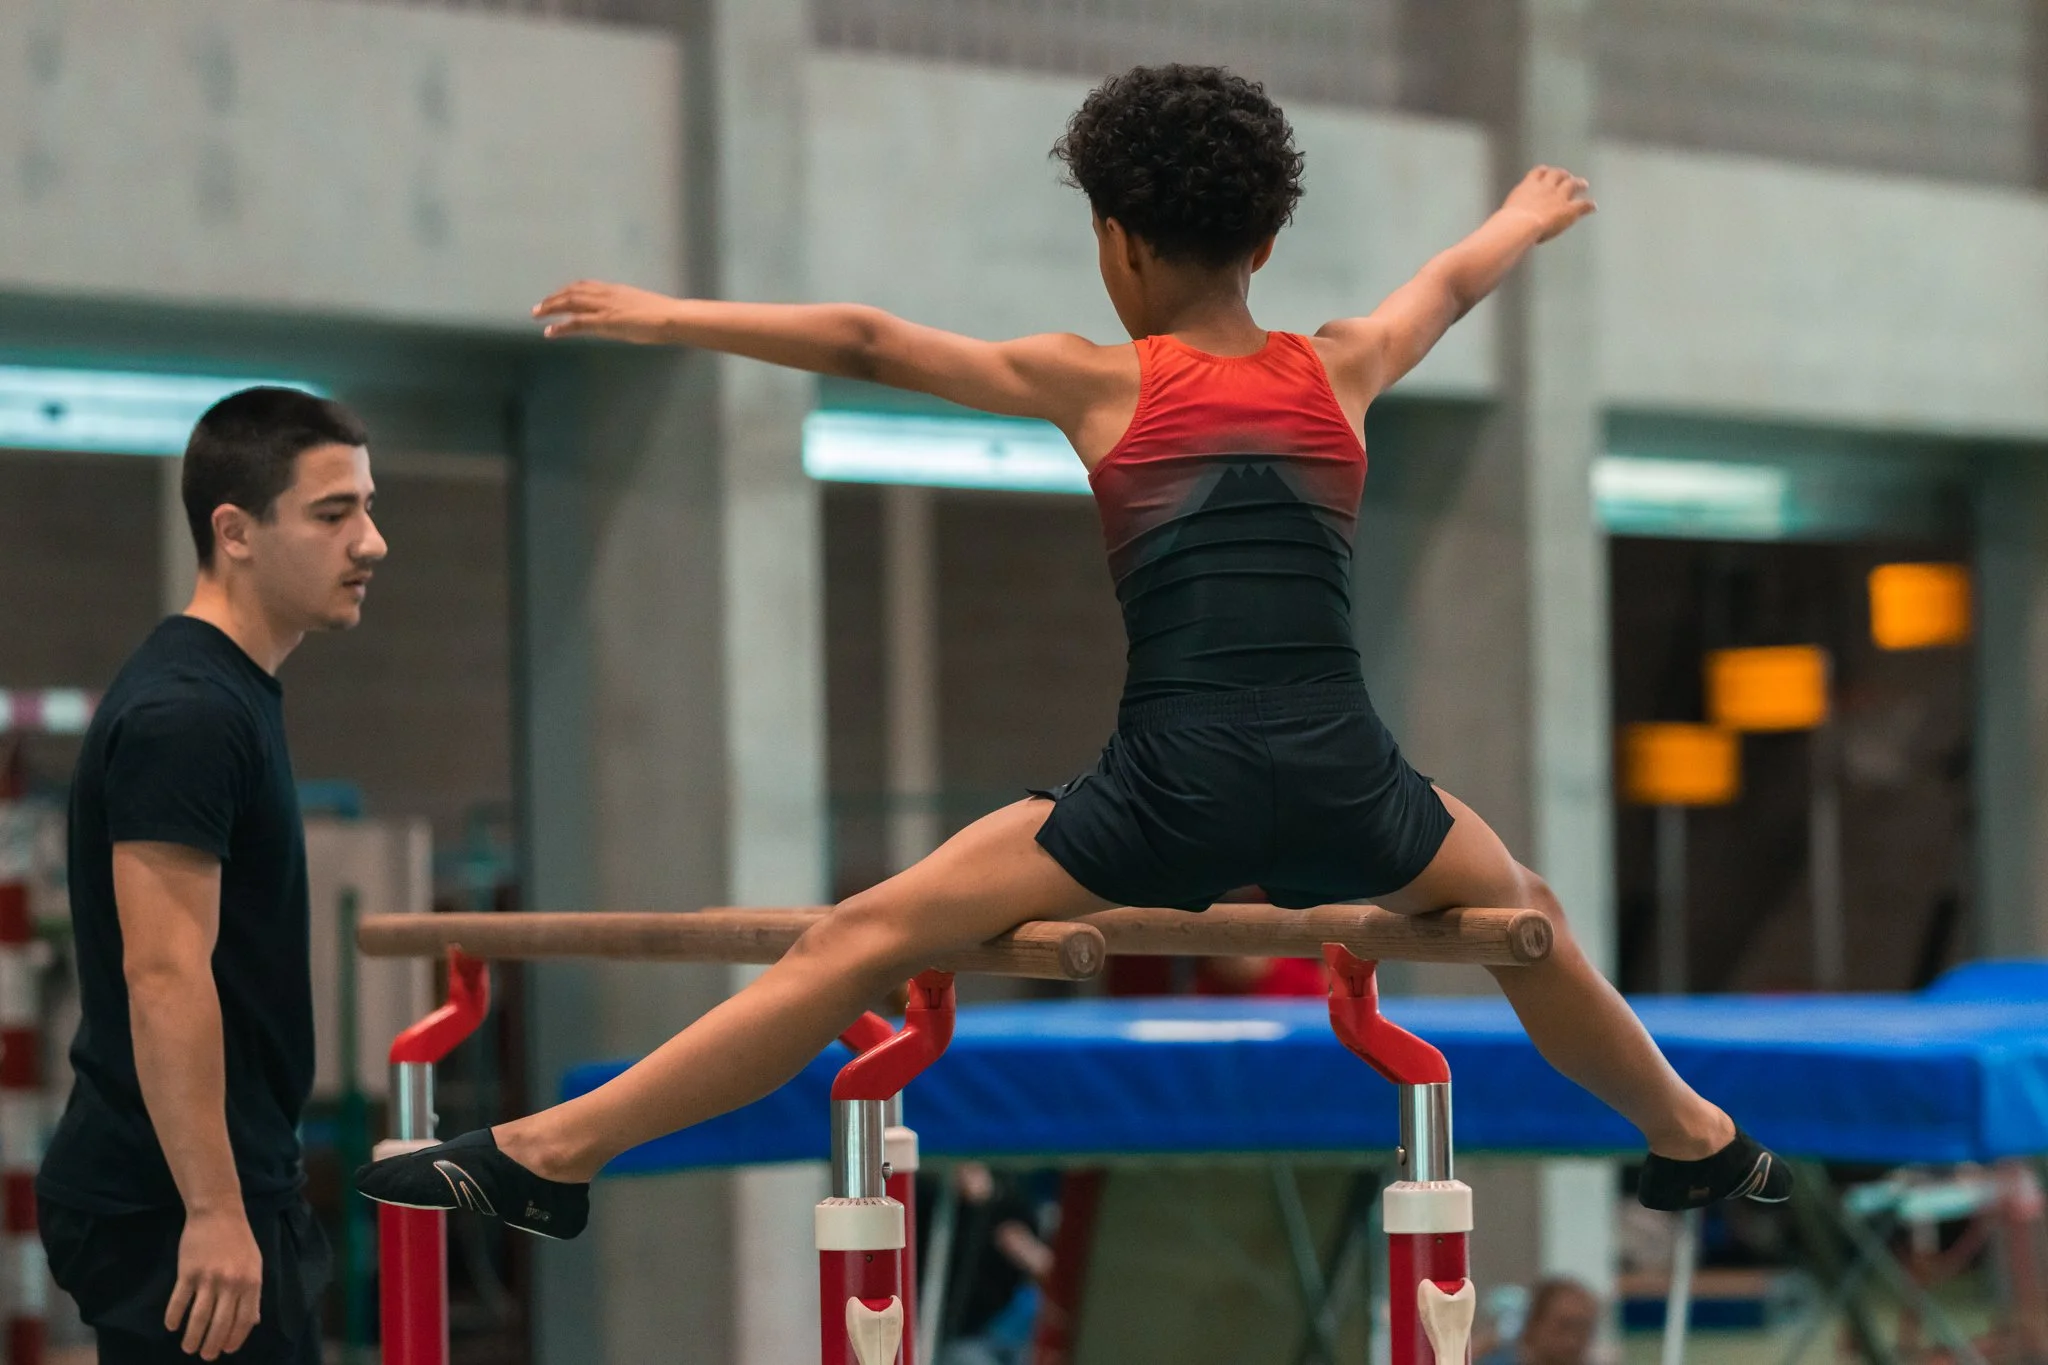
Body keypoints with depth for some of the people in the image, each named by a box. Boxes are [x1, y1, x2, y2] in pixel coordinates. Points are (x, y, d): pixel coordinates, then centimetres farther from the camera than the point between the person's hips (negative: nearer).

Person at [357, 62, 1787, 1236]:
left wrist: (667, 318, 12)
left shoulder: (1103, 385, 5)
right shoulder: (1338, 371, 14)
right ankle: (1700, 1141, 52)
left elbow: (867, 343, 3)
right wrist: (1528, 220, 58)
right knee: (1525, 913, 34)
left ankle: (551, 1152, -7)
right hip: (1347, 796, 4)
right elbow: (1454, 280, 36)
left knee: (864, 940, -3)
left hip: (1174, 801, -3)